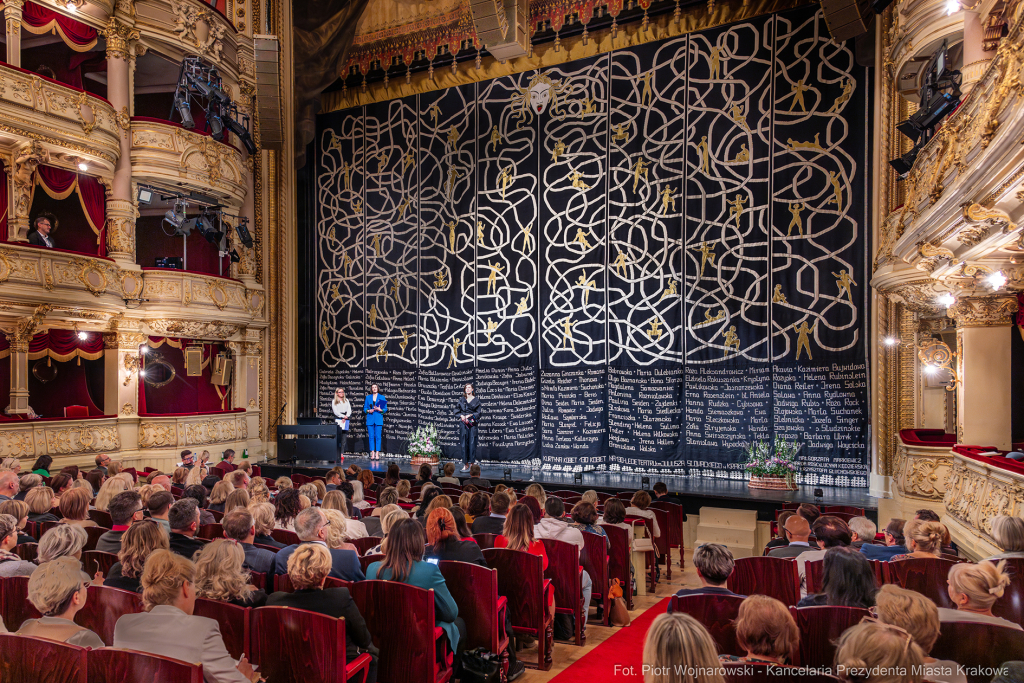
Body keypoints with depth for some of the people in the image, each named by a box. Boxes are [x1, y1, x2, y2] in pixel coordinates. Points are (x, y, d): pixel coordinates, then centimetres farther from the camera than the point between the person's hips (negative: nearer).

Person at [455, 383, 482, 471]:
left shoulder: (476, 400, 7)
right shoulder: (461, 399, 11)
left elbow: (479, 412, 2)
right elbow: (456, 411, 10)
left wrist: (470, 415, -11)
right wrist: (461, 416, -7)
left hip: (472, 424, -1)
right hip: (463, 424, 1)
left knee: (472, 443, -5)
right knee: (463, 443, -1)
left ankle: (472, 464, -1)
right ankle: (465, 464, 4)